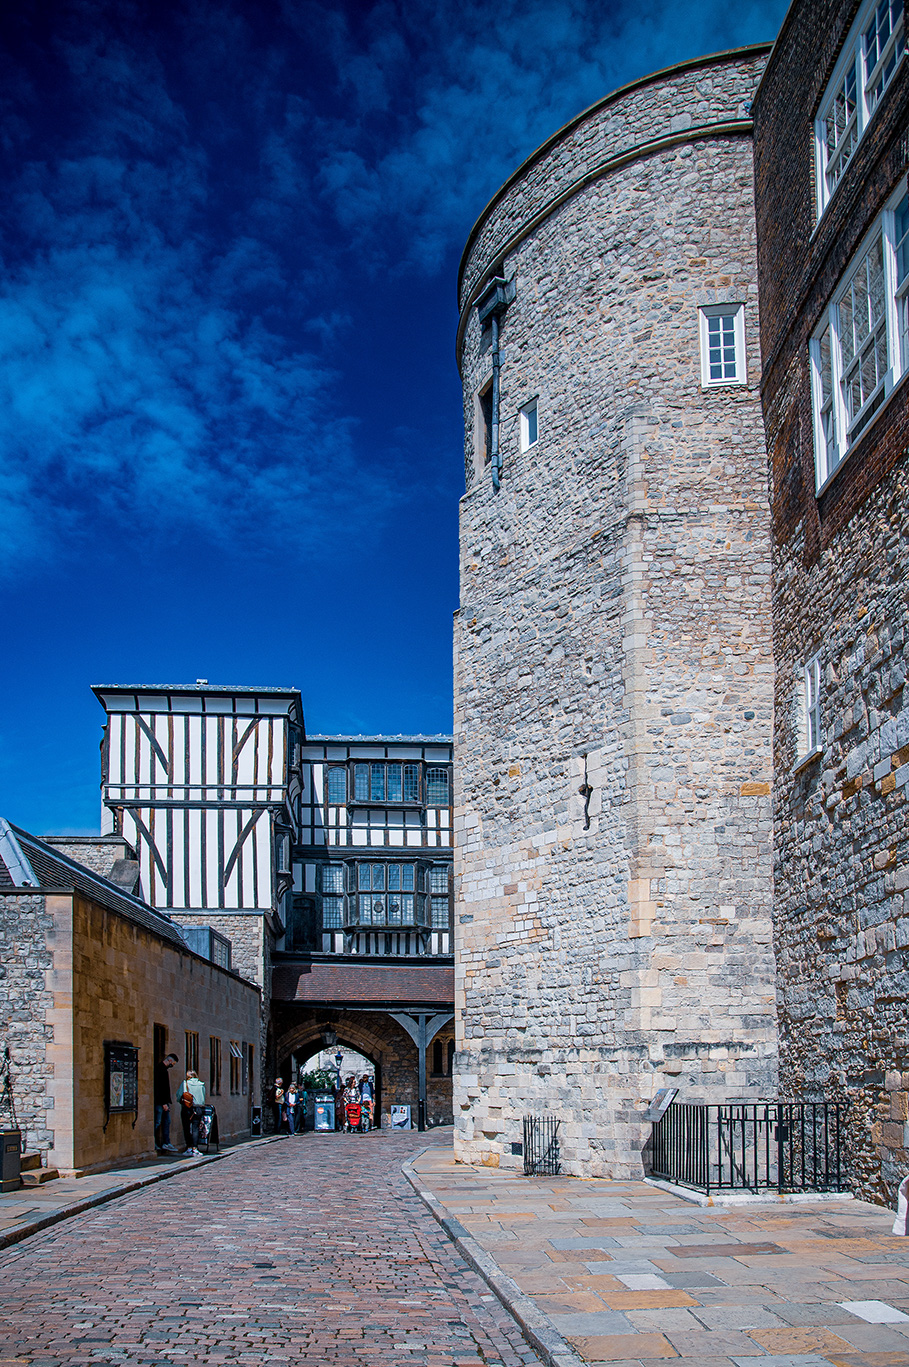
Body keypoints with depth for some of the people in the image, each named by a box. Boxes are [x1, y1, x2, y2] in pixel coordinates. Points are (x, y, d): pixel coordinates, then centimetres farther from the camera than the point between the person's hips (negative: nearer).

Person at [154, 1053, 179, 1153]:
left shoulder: (164, 1069, 17)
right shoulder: (160, 1069, -15)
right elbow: (160, 1087, -20)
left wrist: (167, 1102, 17)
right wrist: (164, 1103, -20)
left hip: (164, 1101, 10)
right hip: (160, 1101, -10)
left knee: (167, 1121, 9)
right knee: (157, 1122, -6)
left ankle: (166, 1143, 11)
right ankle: (153, 1144, 1)